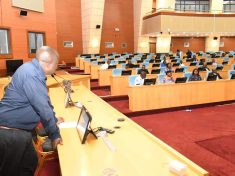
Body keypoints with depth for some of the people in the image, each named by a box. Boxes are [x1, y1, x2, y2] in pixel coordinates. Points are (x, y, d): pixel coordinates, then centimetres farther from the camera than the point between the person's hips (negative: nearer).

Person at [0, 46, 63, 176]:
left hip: (19, 130, 9)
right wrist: (54, 134, -11)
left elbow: (43, 101, 18)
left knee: (31, 164, 19)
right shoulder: (31, 73, -25)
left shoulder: (33, 70, 7)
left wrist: (54, 119, 23)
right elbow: (42, 107, -22)